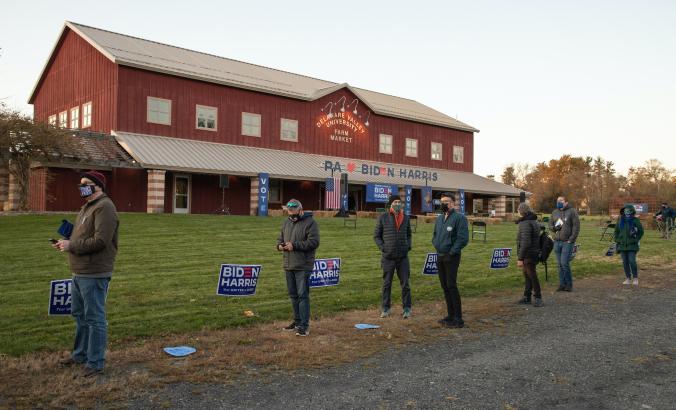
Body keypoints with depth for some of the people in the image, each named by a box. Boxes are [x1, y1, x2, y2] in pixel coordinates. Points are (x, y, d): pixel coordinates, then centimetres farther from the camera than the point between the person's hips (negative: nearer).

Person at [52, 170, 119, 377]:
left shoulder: (104, 207, -15)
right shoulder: (87, 207, 17)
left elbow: (100, 240, -24)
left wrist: (72, 246, -16)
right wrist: (66, 242, 5)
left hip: (94, 274, -10)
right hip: (80, 273, 10)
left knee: (95, 318, -2)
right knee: (79, 314, 20)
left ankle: (95, 363, 7)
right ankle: (80, 354, 35)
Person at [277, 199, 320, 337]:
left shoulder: (310, 222, -9)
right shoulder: (286, 222, 13)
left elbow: (314, 242, -17)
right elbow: (280, 238, 23)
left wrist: (295, 245, -21)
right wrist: (279, 245, -1)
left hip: (303, 266, -7)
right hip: (288, 265, 7)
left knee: (302, 295, -7)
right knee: (293, 294, 14)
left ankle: (304, 325, -3)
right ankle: (297, 321, 26)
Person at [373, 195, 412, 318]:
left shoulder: (405, 217, 6)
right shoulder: (383, 218, -3)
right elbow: (376, 235, 3)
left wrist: (408, 246, 3)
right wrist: (382, 247, -8)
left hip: (403, 256, 2)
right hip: (388, 257, -2)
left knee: (405, 283, 2)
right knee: (387, 284, 6)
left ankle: (407, 309, 10)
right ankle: (386, 309, 16)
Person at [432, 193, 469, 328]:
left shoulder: (459, 218, -10)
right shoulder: (439, 219, 15)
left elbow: (463, 238, -17)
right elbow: (434, 235, 24)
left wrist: (452, 251, -15)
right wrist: (436, 245, 8)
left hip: (451, 257, -8)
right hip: (440, 257, 8)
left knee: (451, 286, -10)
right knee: (445, 286, 11)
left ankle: (458, 319, -4)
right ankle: (451, 315, 21)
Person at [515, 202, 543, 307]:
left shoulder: (525, 223, -20)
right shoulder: (534, 221, 13)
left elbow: (525, 242, -26)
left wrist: (520, 258, -24)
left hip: (528, 255, -10)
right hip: (533, 253, 10)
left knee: (532, 276, -2)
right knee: (527, 275, 16)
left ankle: (538, 298, 6)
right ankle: (527, 297, 24)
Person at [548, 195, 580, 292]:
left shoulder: (572, 211, -2)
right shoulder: (554, 212, 14)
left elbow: (576, 226, -6)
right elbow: (550, 224, 21)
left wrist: (571, 239, -12)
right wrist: (554, 228, -3)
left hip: (567, 242, -5)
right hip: (557, 241, 5)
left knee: (564, 263, -10)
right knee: (560, 264, 6)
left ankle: (569, 285, 3)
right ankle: (562, 284, 13)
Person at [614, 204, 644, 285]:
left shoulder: (635, 220, -5)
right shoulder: (620, 220, 5)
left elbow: (641, 231, 4)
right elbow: (616, 231, 16)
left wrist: (636, 240, -2)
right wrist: (617, 240, 9)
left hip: (632, 245, -4)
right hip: (622, 245, 4)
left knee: (632, 261, -10)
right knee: (625, 262, 6)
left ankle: (635, 278, 4)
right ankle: (628, 279, 14)